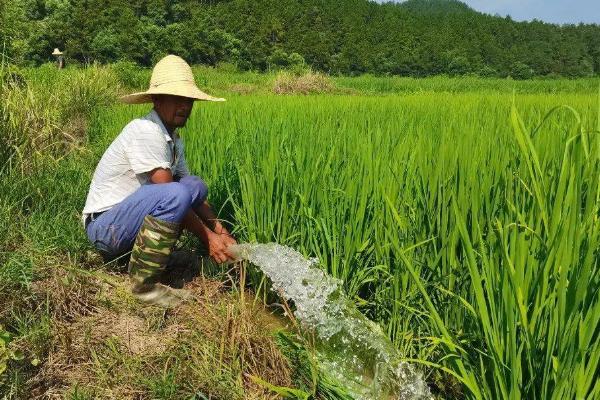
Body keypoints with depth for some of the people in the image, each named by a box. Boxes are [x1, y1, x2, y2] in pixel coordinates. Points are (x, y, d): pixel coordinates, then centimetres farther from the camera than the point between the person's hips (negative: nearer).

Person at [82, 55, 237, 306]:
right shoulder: (145, 130, -20)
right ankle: (145, 283, -18)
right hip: (105, 224, -9)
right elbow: (173, 197, -22)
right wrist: (207, 237, -17)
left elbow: (193, 194, 8)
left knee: (196, 185, 4)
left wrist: (220, 230, -6)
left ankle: (127, 250, 2)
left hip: (128, 216, 9)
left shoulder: (173, 140, 8)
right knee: (174, 195, -30)